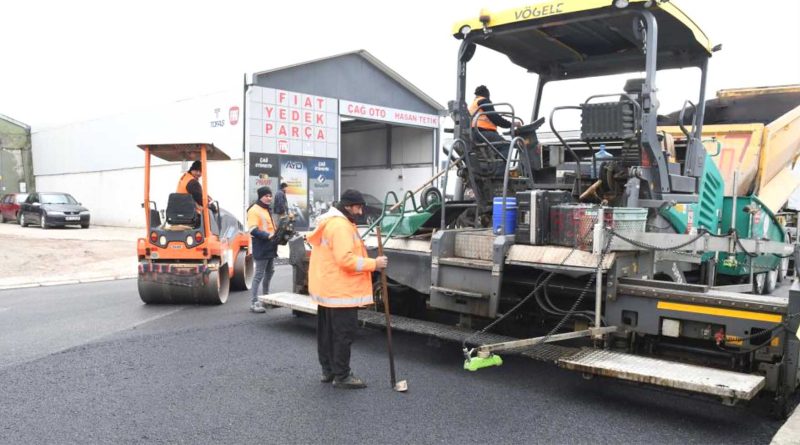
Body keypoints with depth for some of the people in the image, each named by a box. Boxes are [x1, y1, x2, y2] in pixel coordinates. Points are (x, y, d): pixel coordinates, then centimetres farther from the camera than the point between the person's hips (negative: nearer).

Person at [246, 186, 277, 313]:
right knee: (259, 275, -7)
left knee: (269, 272, 19)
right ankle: (254, 302, -3)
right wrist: (268, 236, -31)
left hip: (270, 246, 10)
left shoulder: (267, 209, 17)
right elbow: (253, 230, -23)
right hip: (261, 247, -10)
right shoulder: (254, 210, -13)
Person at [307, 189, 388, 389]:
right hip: (340, 290, -11)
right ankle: (342, 376, 4)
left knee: (327, 331, 16)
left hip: (327, 288, 11)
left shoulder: (330, 222, 16)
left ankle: (328, 370, 27)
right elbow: (346, 259, -27)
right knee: (343, 333, -3)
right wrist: (374, 264, -20)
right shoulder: (340, 225, -19)